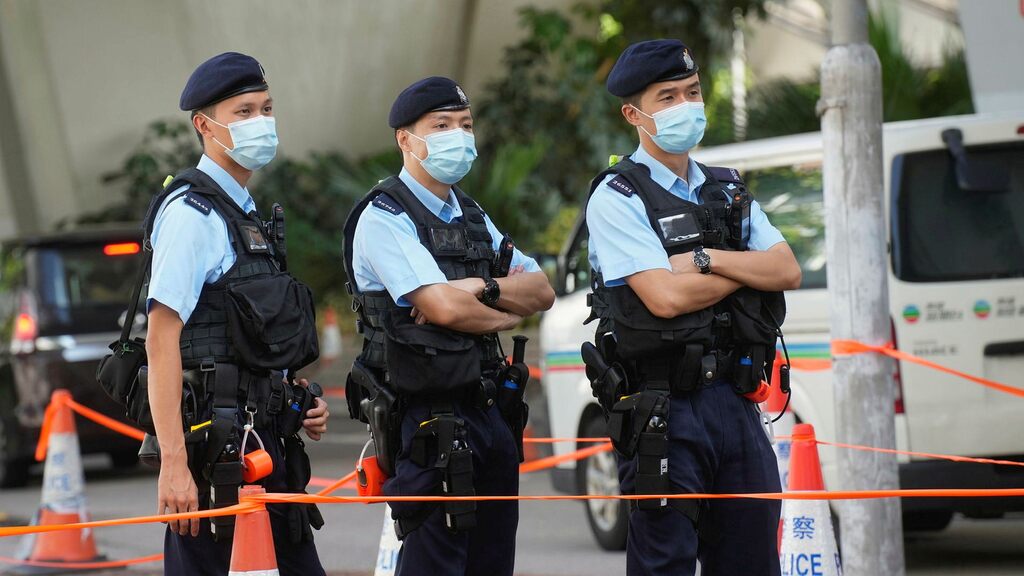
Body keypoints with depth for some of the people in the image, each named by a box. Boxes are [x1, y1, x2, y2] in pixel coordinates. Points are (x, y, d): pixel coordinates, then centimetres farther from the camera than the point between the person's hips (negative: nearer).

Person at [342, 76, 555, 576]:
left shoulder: (471, 216, 18)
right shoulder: (383, 219, -8)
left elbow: (542, 291, 9)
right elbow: (445, 307, -20)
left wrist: (484, 290, -11)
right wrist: (510, 311, -2)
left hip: (493, 414, 8)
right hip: (430, 419, -8)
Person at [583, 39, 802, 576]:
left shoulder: (729, 191, 16)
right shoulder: (617, 198, -5)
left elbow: (788, 271, 4)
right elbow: (665, 297, -17)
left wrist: (707, 259, -10)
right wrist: (746, 270, -3)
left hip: (737, 404, 6)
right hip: (664, 410, -6)